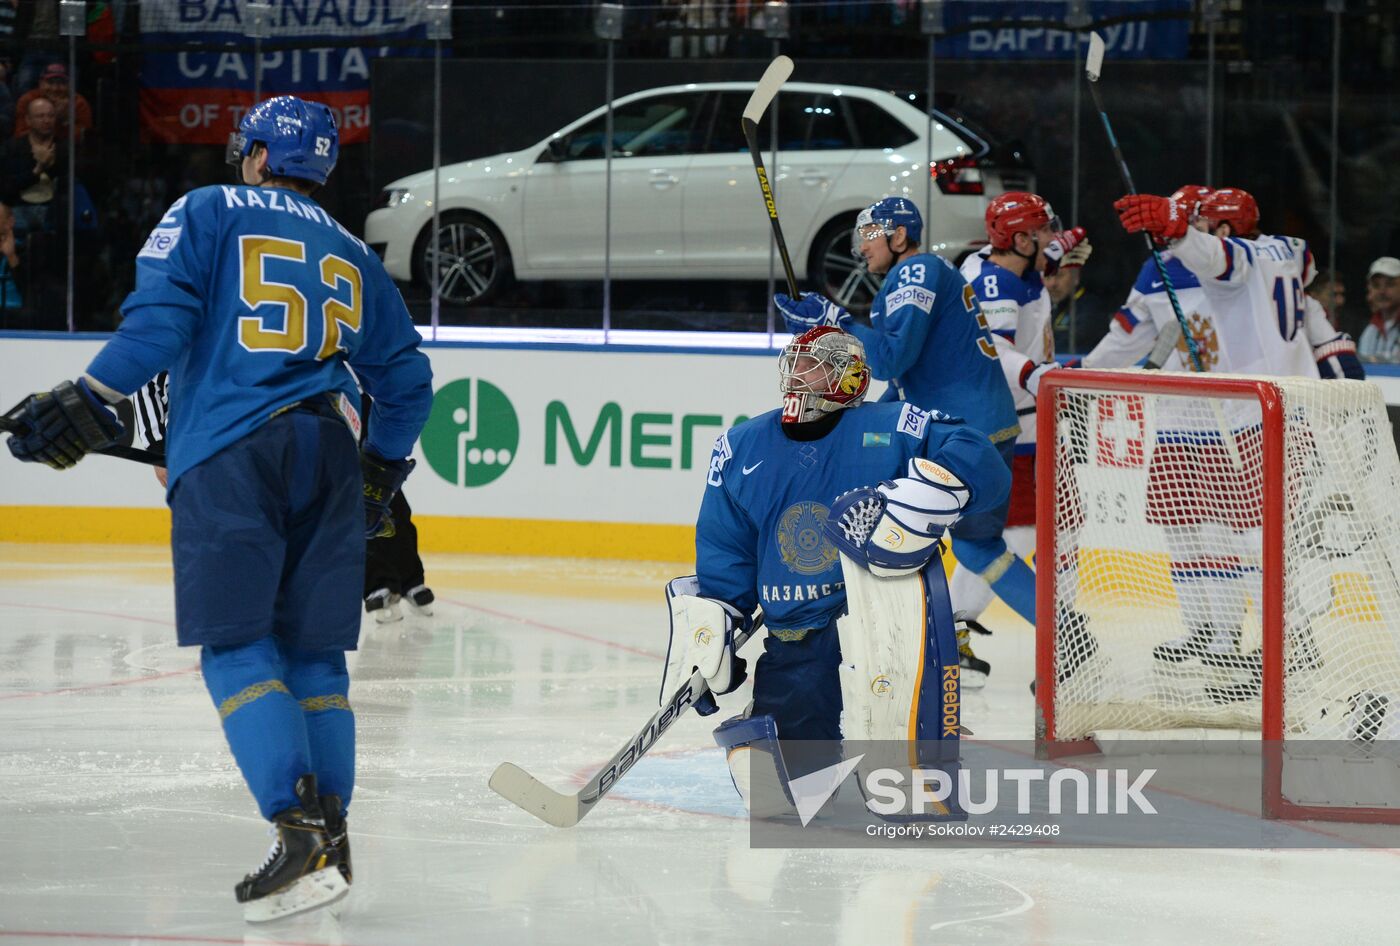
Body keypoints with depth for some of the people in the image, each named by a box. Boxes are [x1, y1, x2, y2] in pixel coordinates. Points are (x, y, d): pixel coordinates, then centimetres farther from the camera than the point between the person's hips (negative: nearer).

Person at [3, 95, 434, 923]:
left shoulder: (209, 214, 8)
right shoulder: (353, 256, 23)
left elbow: (159, 319, -7)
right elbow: (407, 380, 24)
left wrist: (90, 403, -5)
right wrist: (381, 473, 37)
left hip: (228, 452, -5)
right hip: (328, 453, 5)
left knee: (238, 648, -7)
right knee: (313, 653, 11)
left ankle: (302, 833, -21)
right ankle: (332, 838, 8)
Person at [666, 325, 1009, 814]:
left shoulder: (887, 430, -2)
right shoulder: (741, 448, 12)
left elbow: (984, 465, -14)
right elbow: (723, 556, 15)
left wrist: (919, 498, -31)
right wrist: (707, 623, 0)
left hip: (874, 624, -3)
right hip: (793, 645, 3)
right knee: (762, 768, -17)